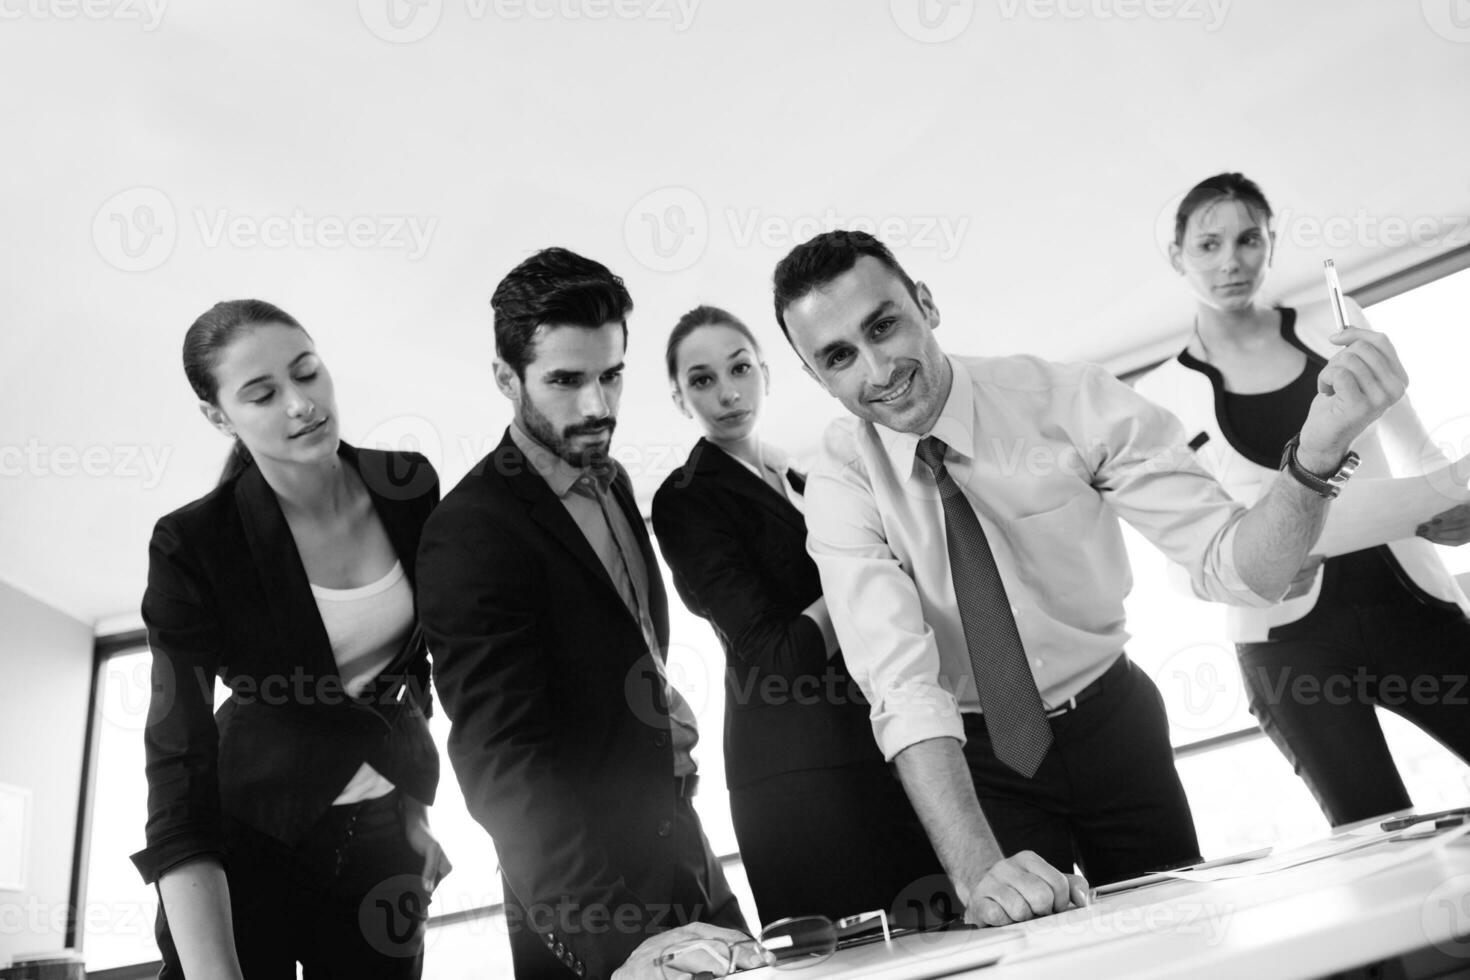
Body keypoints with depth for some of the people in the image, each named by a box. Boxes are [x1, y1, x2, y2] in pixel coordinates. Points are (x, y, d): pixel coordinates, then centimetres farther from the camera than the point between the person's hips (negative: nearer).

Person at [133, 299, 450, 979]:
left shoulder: (409, 487, -8)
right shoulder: (192, 547, -18)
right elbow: (179, 759, -23)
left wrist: (416, 806, 8)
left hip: (385, 829, 3)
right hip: (248, 834, -3)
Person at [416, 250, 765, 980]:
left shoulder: (613, 482, 4)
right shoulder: (470, 533, -22)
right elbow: (503, 763, -29)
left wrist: (659, 697, 3)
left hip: (683, 862, 7)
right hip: (587, 909, -7)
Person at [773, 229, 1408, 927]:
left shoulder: (1067, 398, -18)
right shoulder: (842, 484, -18)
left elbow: (1232, 566, -21)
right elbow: (901, 685, -29)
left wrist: (1315, 453, -40)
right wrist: (975, 868, -41)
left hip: (1114, 728, 1)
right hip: (976, 757, -1)